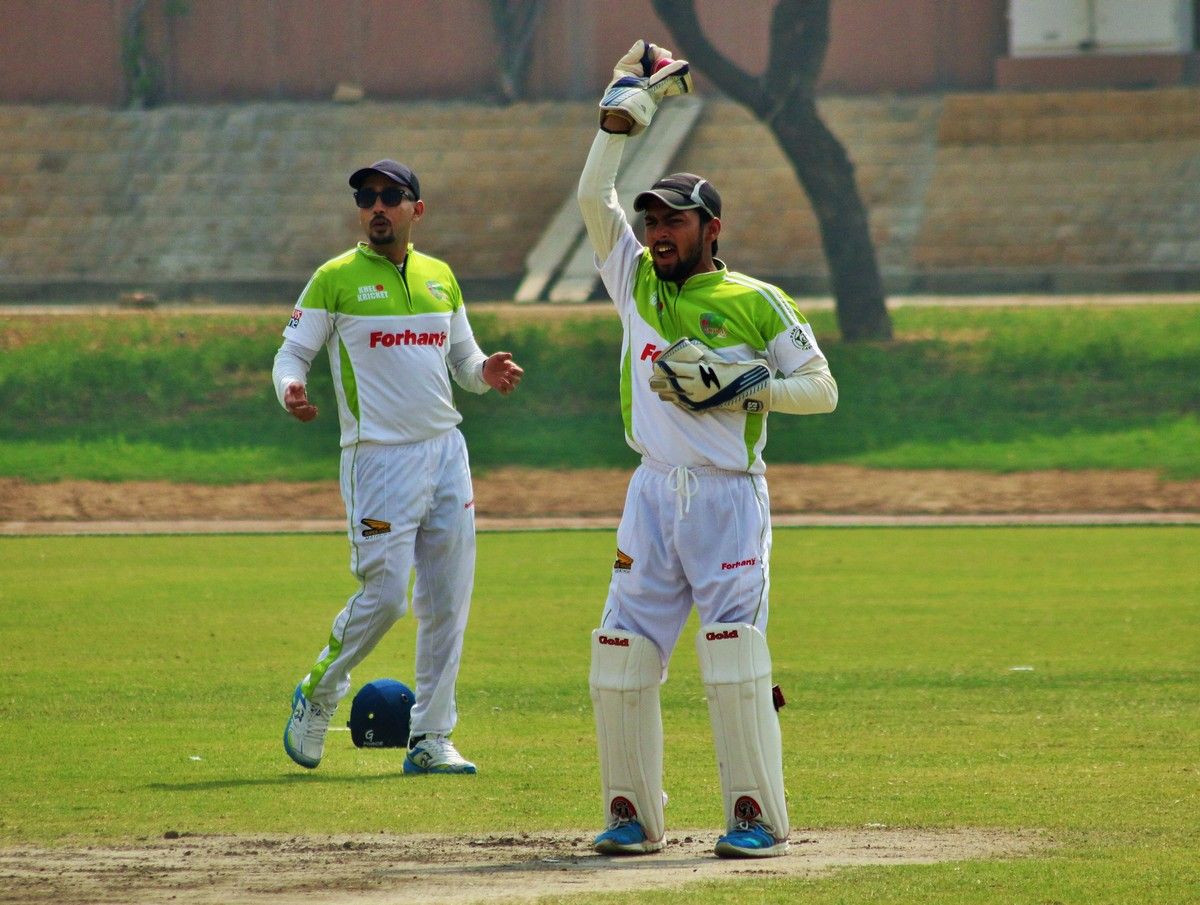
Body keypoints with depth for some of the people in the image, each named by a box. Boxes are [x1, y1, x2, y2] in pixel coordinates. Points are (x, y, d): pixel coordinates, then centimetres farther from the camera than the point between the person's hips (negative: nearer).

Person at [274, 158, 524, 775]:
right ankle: (317, 694, 13)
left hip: (445, 451, 5)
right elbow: (292, 351, -1)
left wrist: (486, 372, -3)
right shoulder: (336, 279, -1)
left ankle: (430, 739, 11)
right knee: (383, 595, -12)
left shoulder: (440, 278, 14)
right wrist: (290, 390, -24)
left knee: (447, 602, 4)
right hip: (379, 459, -5)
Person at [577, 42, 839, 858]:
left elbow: (822, 388, 1)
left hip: (729, 497, -4)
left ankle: (758, 815, -8)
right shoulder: (637, 282, 11)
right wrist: (628, 104, 4)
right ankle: (634, 814, 9)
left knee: (734, 656, -12)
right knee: (621, 659, 0)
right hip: (654, 495, 4)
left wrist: (741, 383, -13)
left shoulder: (756, 303, 1)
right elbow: (594, 195, 5)